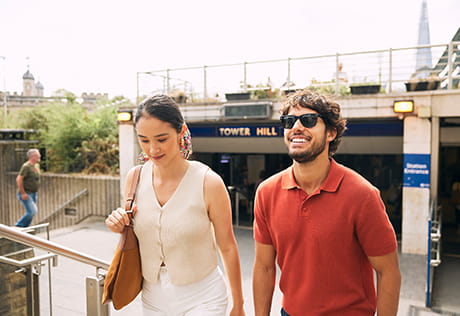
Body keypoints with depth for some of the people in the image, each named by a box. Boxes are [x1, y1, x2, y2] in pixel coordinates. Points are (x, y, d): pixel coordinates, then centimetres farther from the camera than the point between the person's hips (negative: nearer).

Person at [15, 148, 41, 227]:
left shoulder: (37, 165, 9)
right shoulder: (26, 166, -18)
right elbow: (19, 179, -22)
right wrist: (23, 193, -22)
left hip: (34, 193, 9)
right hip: (26, 194, -8)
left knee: (31, 212, 9)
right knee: (32, 211, -15)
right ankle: (18, 226, 3)